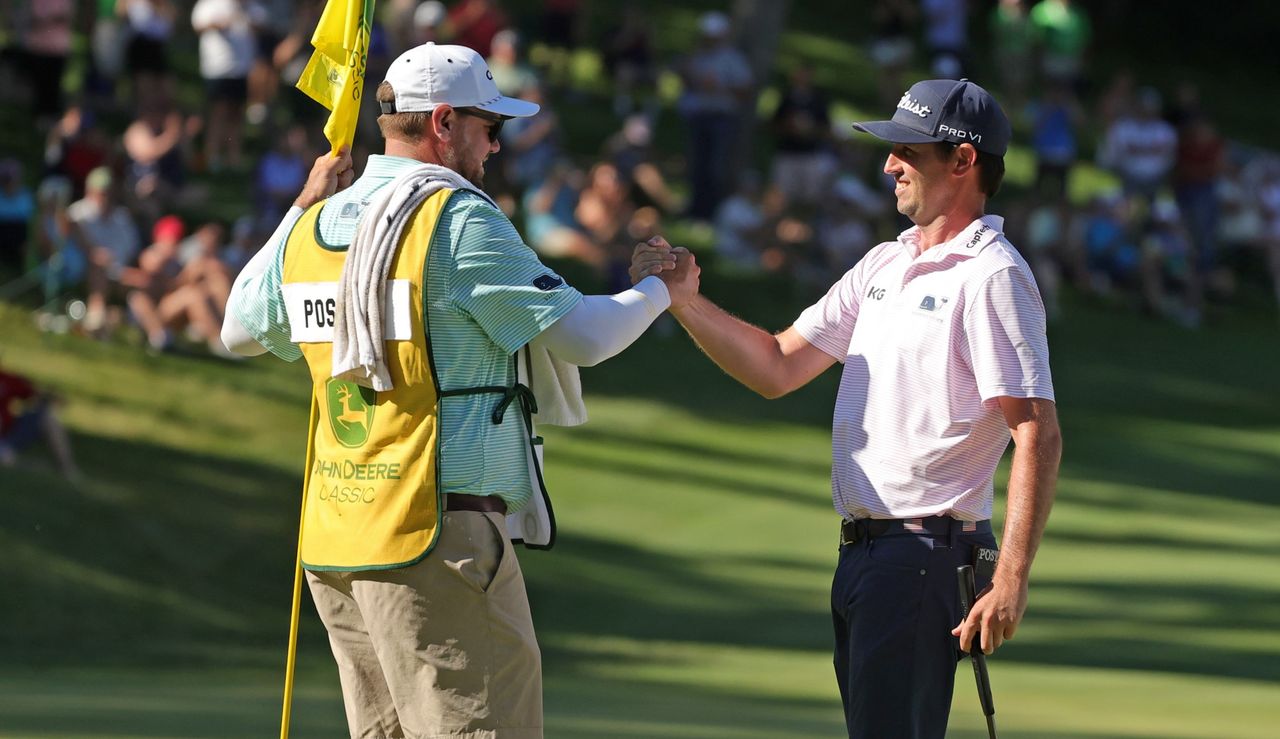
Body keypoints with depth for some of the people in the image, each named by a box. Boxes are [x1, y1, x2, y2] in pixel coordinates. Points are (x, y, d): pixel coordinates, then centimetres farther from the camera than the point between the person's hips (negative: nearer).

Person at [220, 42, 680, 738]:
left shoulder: (312, 229, 10)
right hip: (438, 536, -8)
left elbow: (240, 331, 29)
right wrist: (660, 290, 8)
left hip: (335, 533, 8)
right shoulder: (459, 219, -12)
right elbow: (578, 334, -12)